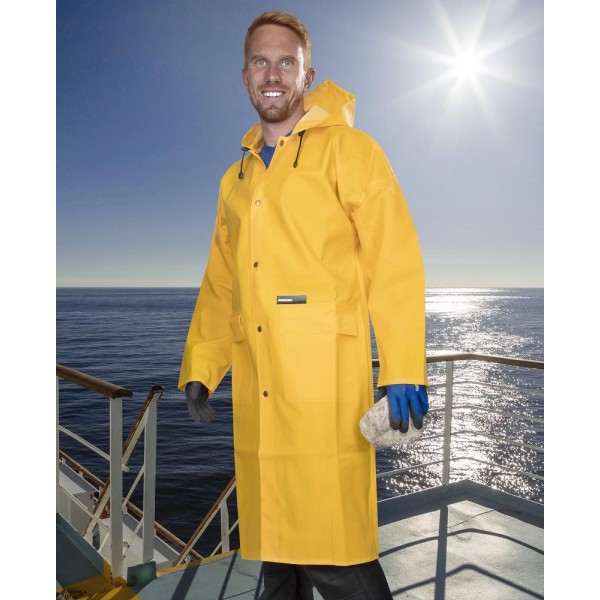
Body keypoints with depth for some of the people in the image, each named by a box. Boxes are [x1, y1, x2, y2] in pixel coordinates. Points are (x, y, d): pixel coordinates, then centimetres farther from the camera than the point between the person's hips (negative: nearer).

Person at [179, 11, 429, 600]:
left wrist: (402, 371, -14)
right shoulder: (236, 178, 20)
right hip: (257, 398, 6)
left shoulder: (347, 149, 2)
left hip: (326, 388, -6)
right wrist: (198, 370, 13)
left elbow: (394, 262, -7)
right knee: (274, 552, 15)